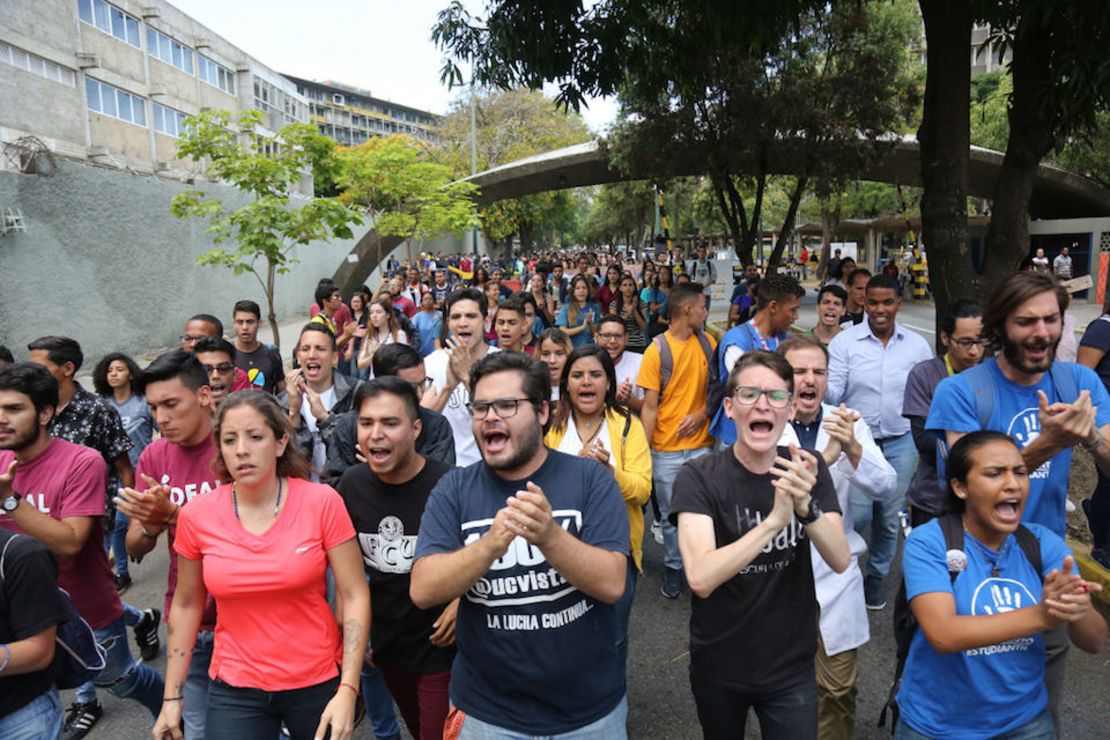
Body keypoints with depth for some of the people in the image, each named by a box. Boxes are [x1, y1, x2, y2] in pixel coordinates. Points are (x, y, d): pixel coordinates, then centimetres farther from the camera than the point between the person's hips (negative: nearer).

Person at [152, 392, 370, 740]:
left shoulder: (322, 502, -14)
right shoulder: (197, 516, -7)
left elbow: (354, 596, -12)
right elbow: (187, 605, 6)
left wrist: (347, 690, -17)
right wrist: (172, 697, 8)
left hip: (319, 682, -1)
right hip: (234, 691, 1)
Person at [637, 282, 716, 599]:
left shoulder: (708, 343, 3)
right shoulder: (656, 350, -9)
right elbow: (649, 407, -9)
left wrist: (702, 413, -8)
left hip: (702, 444, 3)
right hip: (666, 450, -2)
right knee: (671, 515, 10)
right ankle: (673, 566, 29)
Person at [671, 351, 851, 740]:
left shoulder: (809, 469, -7)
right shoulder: (698, 476, -18)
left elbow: (841, 561, -14)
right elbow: (701, 578, -29)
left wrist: (806, 507, -33)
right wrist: (775, 520, -38)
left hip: (791, 667, 1)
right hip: (718, 667, -1)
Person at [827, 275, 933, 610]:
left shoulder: (917, 345, 2)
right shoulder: (845, 341, -6)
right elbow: (833, 393, -10)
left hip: (901, 443, 3)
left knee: (889, 518, 12)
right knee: (858, 515, -5)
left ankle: (876, 575, 34)